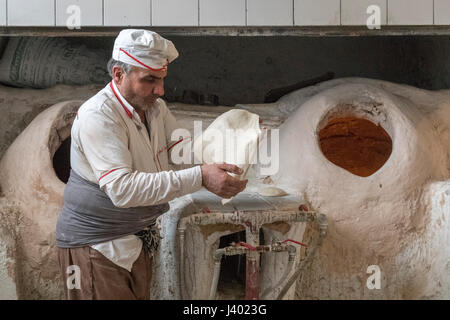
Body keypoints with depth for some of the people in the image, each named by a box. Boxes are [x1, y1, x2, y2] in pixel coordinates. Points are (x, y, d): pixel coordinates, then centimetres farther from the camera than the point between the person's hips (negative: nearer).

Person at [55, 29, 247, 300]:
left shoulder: (156, 107, 7)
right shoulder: (97, 115, -23)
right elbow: (122, 189, -33)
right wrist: (200, 177, -37)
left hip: (140, 242, 8)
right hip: (97, 246, -8)